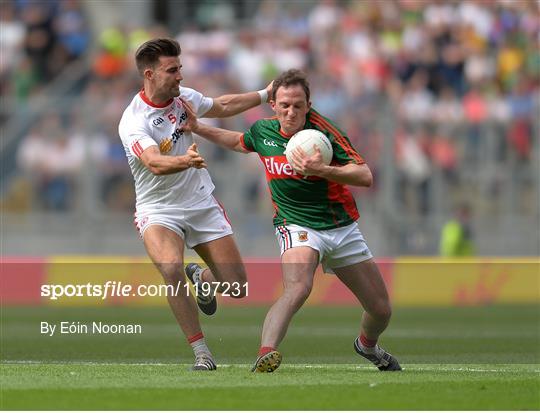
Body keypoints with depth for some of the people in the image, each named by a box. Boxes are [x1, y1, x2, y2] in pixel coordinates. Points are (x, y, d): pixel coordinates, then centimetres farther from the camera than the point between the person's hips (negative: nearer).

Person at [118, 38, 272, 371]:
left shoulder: (184, 97, -1)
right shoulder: (133, 122, -21)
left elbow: (222, 107, 21)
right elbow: (155, 163, -38)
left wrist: (265, 95, 23)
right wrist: (184, 161, -57)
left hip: (203, 205, 5)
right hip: (159, 210, -5)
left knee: (237, 287, -1)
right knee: (171, 270, -34)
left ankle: (200, 277, 36)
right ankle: (202, 353, -21)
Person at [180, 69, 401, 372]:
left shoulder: (321, 131, -16)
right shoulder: (263, 131, -3)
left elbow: (365, 176, -23)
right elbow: (239, 142, 24)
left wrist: (321, 170, -37)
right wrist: (198, 128, 17)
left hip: (343, 229, 1)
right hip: (298, 227, -1)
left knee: (381, 310, 10)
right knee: (298, 288, -35)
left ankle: (368, 345, 43)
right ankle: (266, 353, -47)